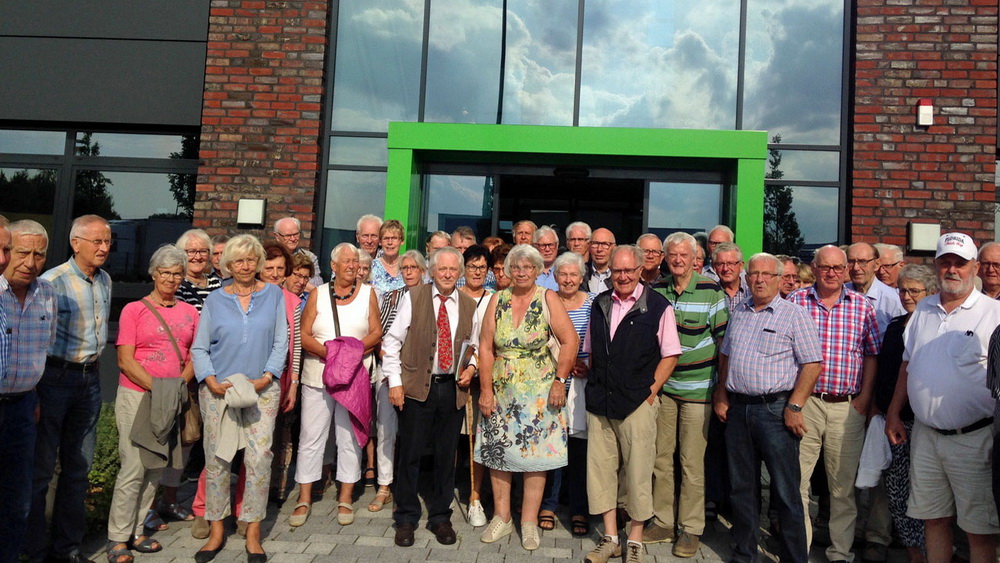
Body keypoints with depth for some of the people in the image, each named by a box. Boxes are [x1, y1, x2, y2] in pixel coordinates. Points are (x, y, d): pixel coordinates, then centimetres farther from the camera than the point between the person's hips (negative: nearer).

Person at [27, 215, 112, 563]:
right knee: (41, 466, 2)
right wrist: (32, 395, -15)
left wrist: (93, 367, 15)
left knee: (78, 466, 13)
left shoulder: (105, 280, 10)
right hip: (55, 376, -6)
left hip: (90, 378, 6)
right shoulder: (53, 281, -12)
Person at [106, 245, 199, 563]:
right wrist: (157, 388, -16)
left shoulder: (189, 312, 9)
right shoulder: (134, 309, -2)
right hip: (137, 395, -4)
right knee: (134, 468, -5)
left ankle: (136, 531, 23)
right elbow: (125, 360, -7)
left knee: (157, 468, 9)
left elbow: (194, 356, 11)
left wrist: (180, 385, -7)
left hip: (173, 399, 4)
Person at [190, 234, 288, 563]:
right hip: (219, 389, 1)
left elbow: (281, 342, 3)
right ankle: (216, 531, 19)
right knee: (216, 459, 4)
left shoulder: (273, 295, 6)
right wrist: (211, 381, -10)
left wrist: (266, 377, -9)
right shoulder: (215, 300, 7)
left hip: (262, 389, -1)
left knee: (259, 458, -4)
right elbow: (199, 348, 5)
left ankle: (253, 532, 9)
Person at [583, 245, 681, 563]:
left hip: (637, 403, -4)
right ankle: (610, 538, 23)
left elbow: (670, 355, -2)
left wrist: (650, 391, -8)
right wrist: (595, 388, 8)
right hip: (599, 403, 4)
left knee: (638, 470, 3)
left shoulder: (657, 307, -3)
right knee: (600, 466, 8)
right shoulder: (600, 305, 10)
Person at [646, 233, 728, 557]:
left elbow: (724, 339, -3)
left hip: (697, 386, -4)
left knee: (692, 462, 3)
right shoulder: (656, 291, 5)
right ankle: (662, 522, 24)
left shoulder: (711, 292, -6)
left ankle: (690, 529, 17)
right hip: (661, 385, 4)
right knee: (660, 457, 10)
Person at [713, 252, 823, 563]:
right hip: (737, 409, 6)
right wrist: (721, 395, 12)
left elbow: (812, 364, -10)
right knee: (741, 487, 14)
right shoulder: (738, 312, 12)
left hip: (775, 409, -5)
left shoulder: (794, 314, -5)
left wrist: (794, 407, -15)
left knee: (786, 491, 1)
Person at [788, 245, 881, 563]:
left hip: (848, 406, 1)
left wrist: (864, 398, 1)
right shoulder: (795, 302, 1)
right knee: (796, 480, 2)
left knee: (844, 484, 10)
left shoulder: (862, 306, 6)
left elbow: (872, 354, 9)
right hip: (804, 402, -1)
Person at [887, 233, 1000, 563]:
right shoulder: (923, 310, 10)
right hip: (925, 435, 5)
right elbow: (907, 365, 16)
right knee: (934, 518, 16)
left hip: (973, 438, -4)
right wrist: (894, 413, 12)